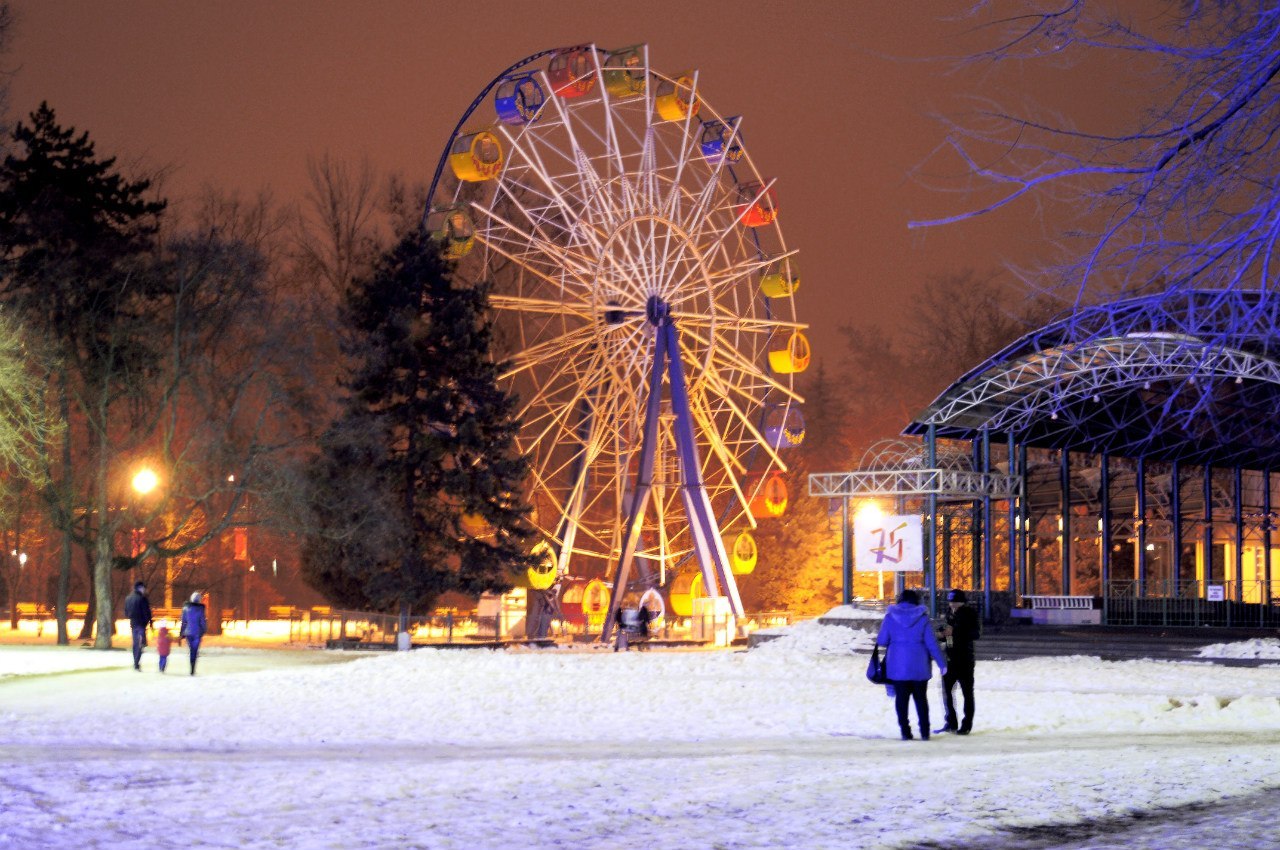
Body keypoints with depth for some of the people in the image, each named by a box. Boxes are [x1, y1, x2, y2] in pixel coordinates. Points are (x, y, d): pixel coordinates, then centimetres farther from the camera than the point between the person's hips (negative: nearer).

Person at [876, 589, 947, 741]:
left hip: (898, 666, 0)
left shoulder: (891, 617, -2)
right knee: (921, 698, 11)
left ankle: (905, 731, 0)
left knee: (901, 699, 6)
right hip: (919, 666, 0)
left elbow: (882, 641, 1)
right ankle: (924, 732, 8)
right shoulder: (922, 617, -3)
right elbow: (931, 643, -4)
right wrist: (941, 663, 2)